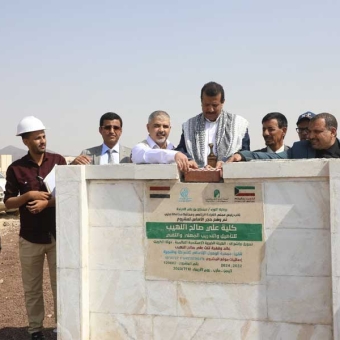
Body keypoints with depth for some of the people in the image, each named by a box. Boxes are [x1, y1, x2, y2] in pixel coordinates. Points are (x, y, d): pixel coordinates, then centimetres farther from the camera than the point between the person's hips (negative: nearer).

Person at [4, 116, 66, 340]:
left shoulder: (58, 161, 0)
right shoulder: (16, 168, 0)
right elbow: (8, 203, 1)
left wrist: (47, 202, -15)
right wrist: (29, 195, -15)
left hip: (57, 234, 0)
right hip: (30, 237, 0)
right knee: (32, 288, 8)